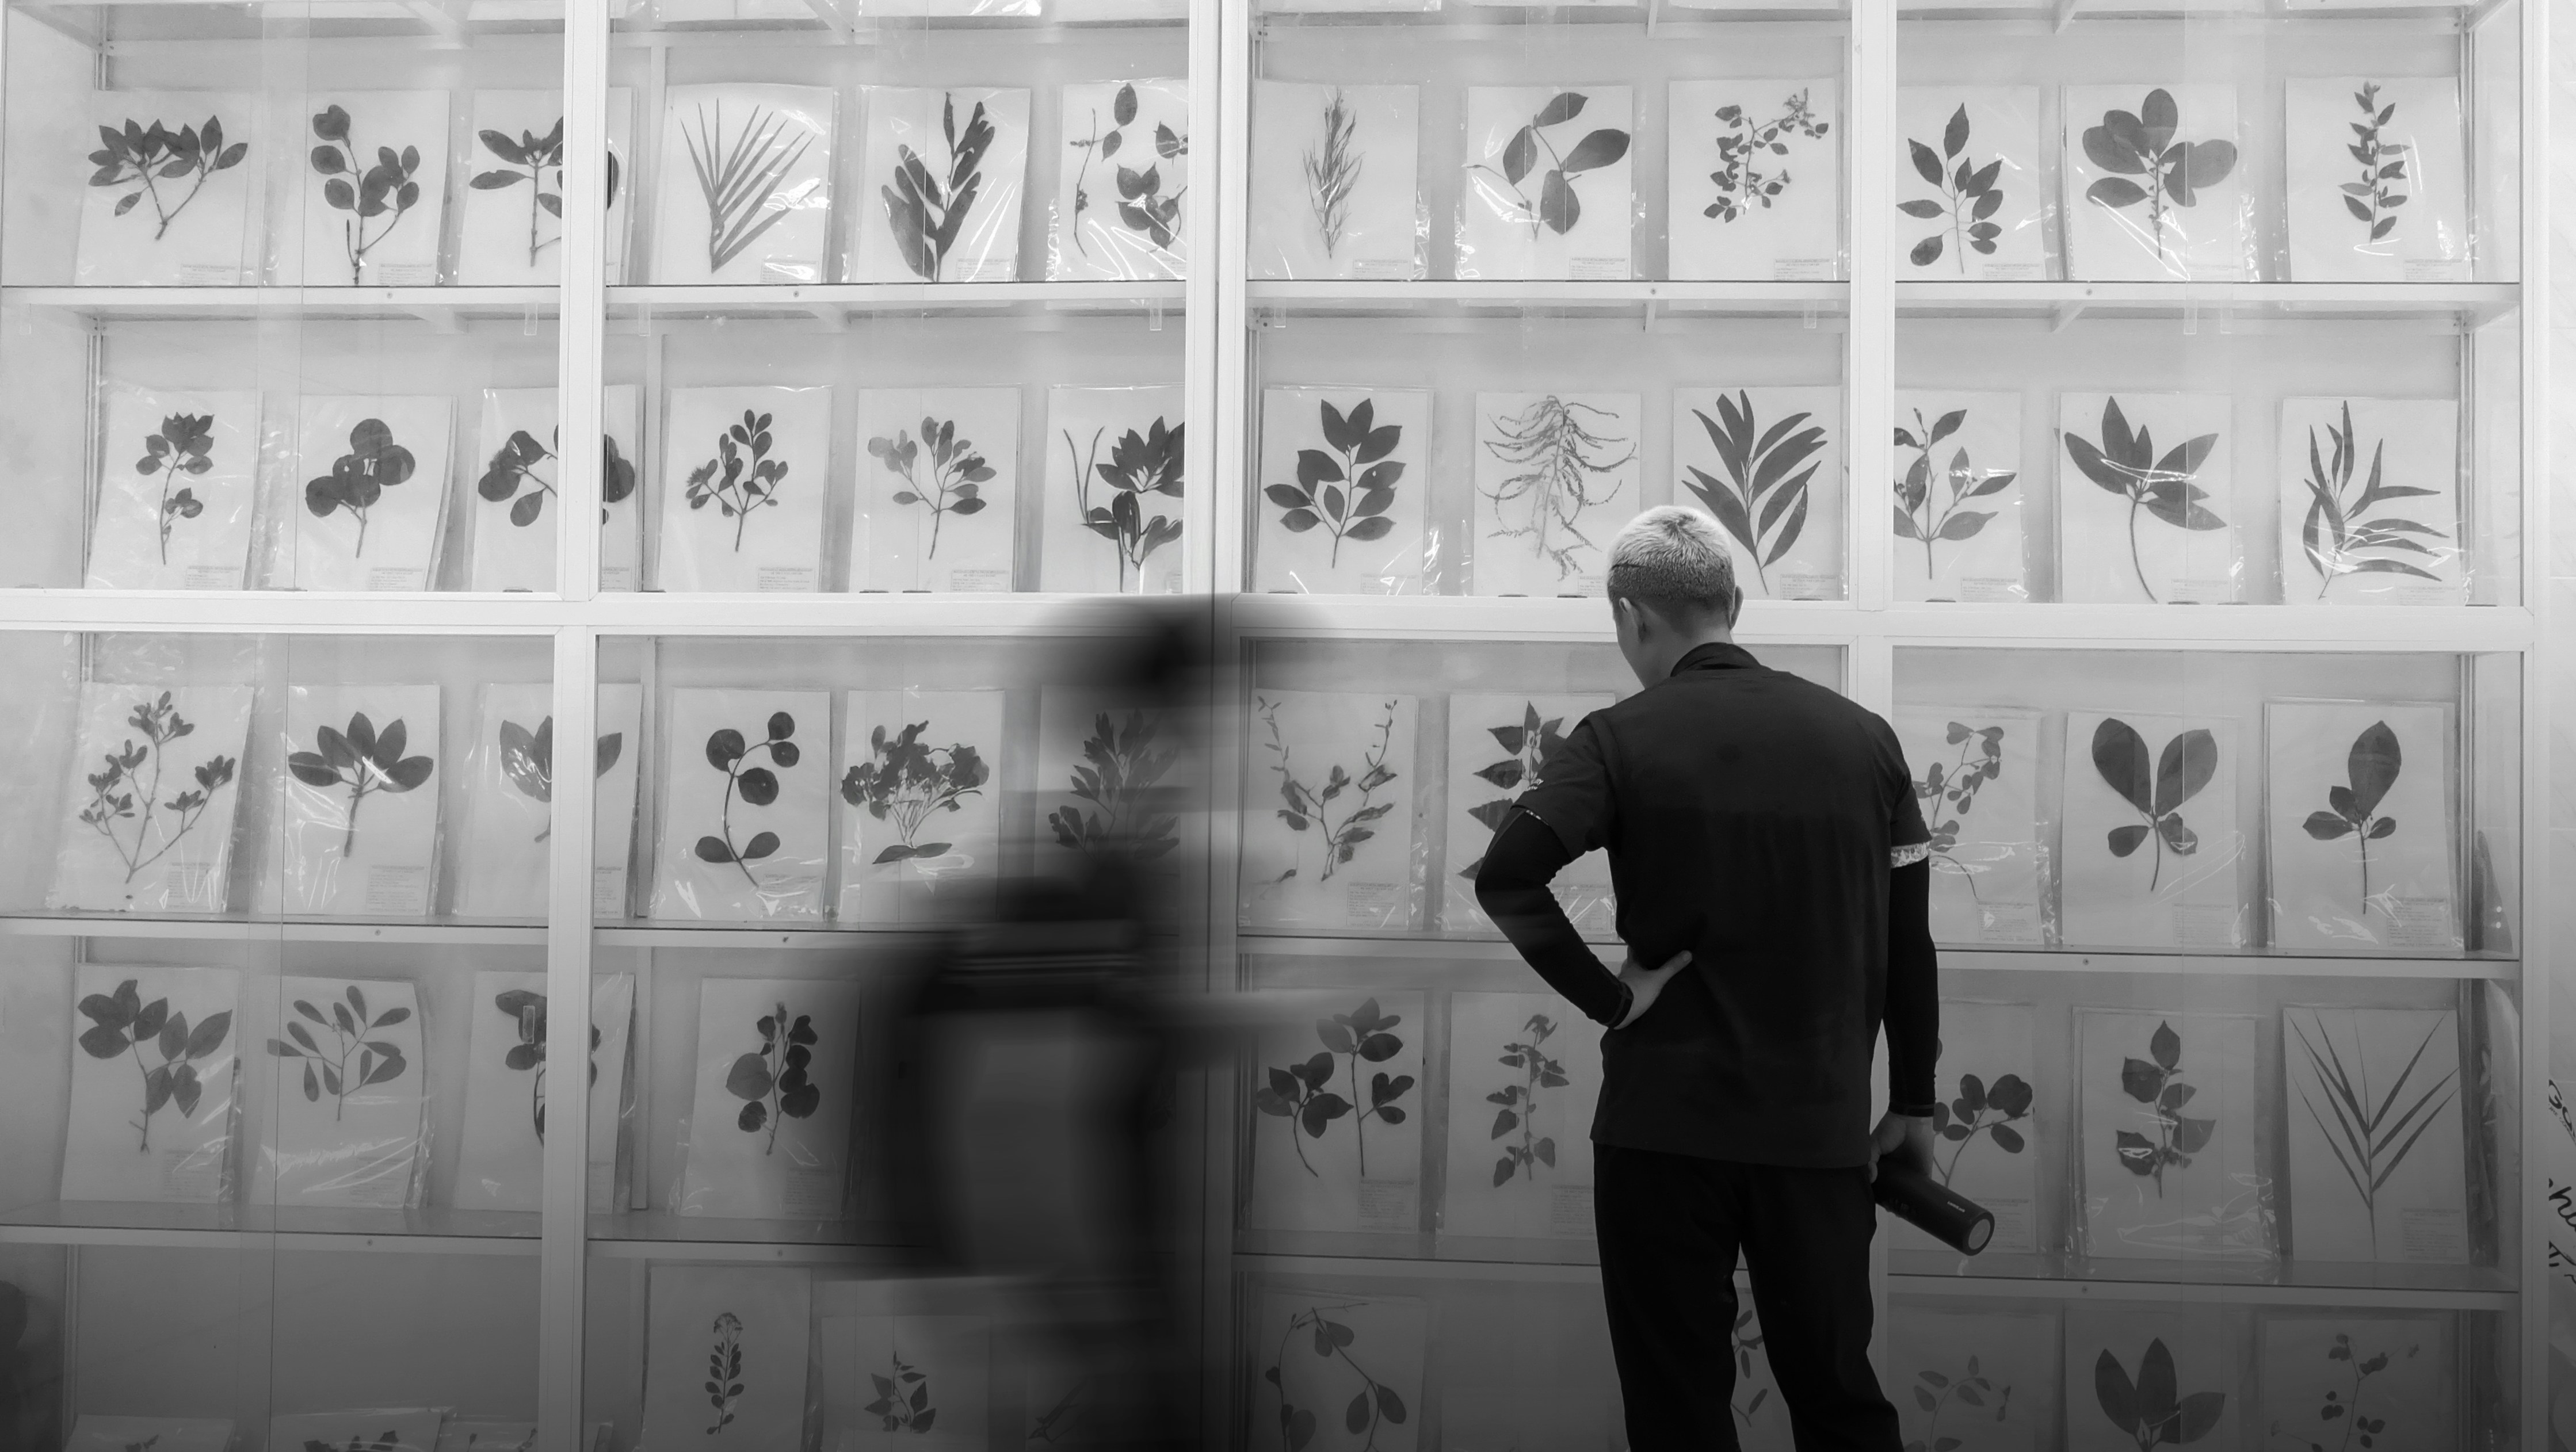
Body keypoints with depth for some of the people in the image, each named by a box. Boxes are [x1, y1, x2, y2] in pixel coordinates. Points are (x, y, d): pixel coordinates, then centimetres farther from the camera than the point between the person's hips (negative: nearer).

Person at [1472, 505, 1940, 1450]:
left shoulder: (1621, 740, -7)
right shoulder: (1863, 737, 4)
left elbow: (1505, 879, -22)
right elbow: (1906, 941, 7)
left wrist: (1606, 995, -10)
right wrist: (1914, 1103, 15)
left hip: (1664, 1129, -3)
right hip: (1821, 1128, 3)